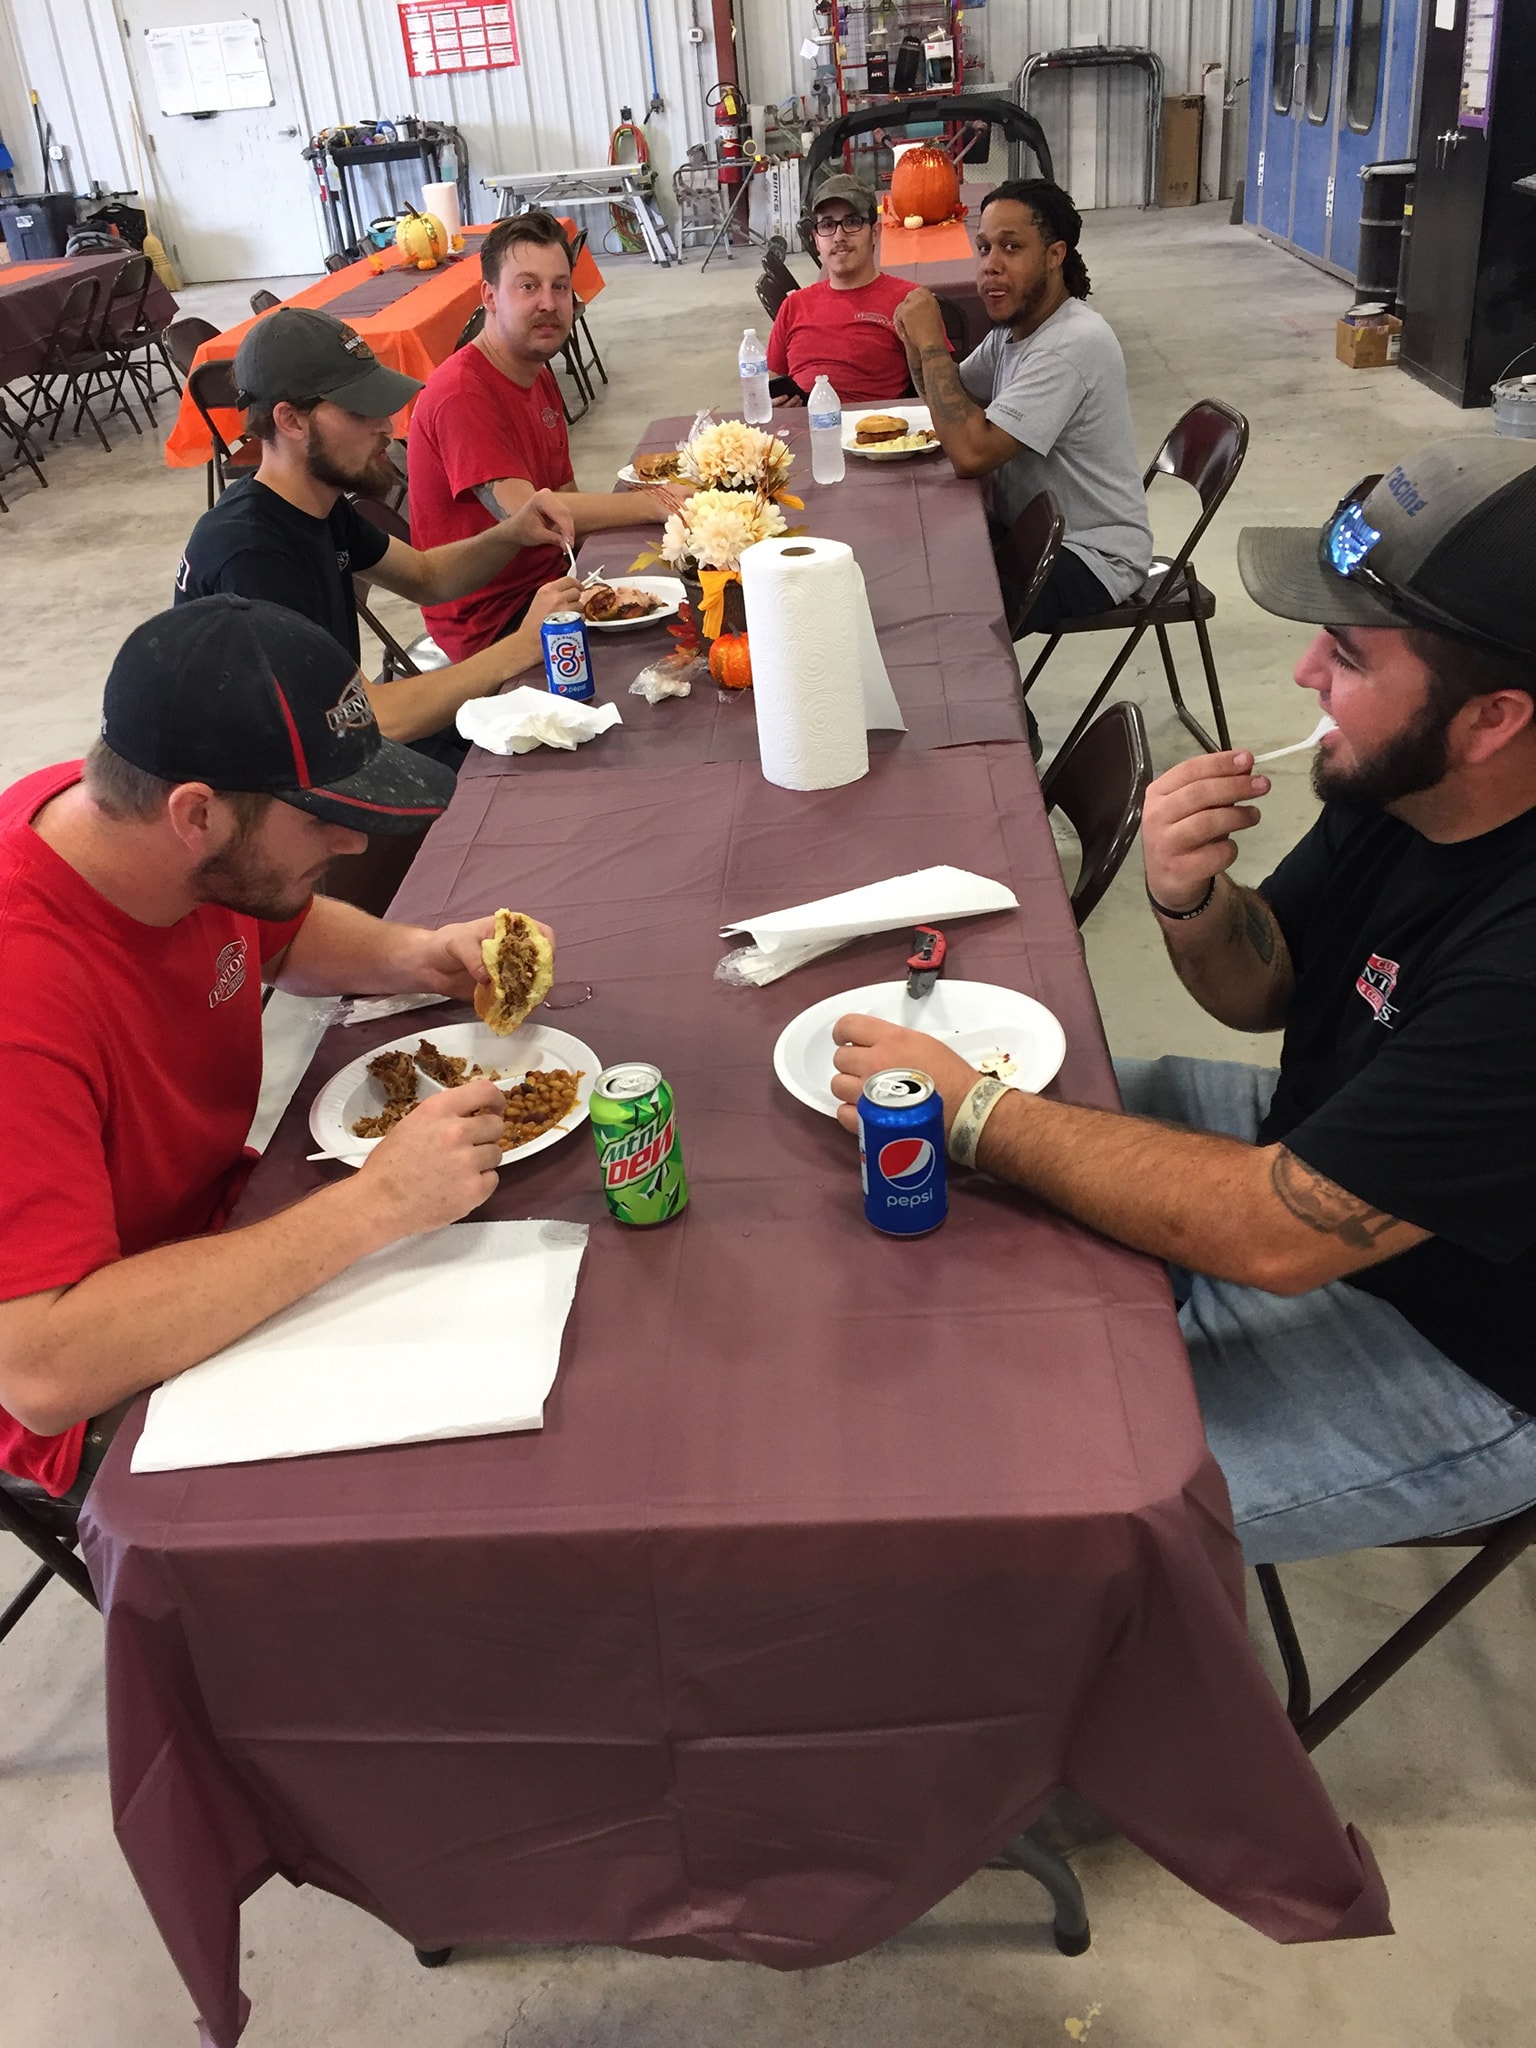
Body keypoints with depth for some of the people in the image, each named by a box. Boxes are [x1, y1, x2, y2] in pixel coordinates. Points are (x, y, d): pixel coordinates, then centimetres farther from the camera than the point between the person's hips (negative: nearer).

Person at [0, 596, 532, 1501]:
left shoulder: (133, 819, -10)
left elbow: (287, 931, 13)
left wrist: (414, 955, -9)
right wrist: (376, 1203, -40)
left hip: (228, 1231, 8)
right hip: (105, 1402, -7)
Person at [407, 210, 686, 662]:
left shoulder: (539, 376, 12)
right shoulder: (462, 395, -20)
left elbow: (565, 501, 9)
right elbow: (526, 515, -29)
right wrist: (654, 505, -25)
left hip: (547, 584, 9)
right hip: (491, 624, -9)